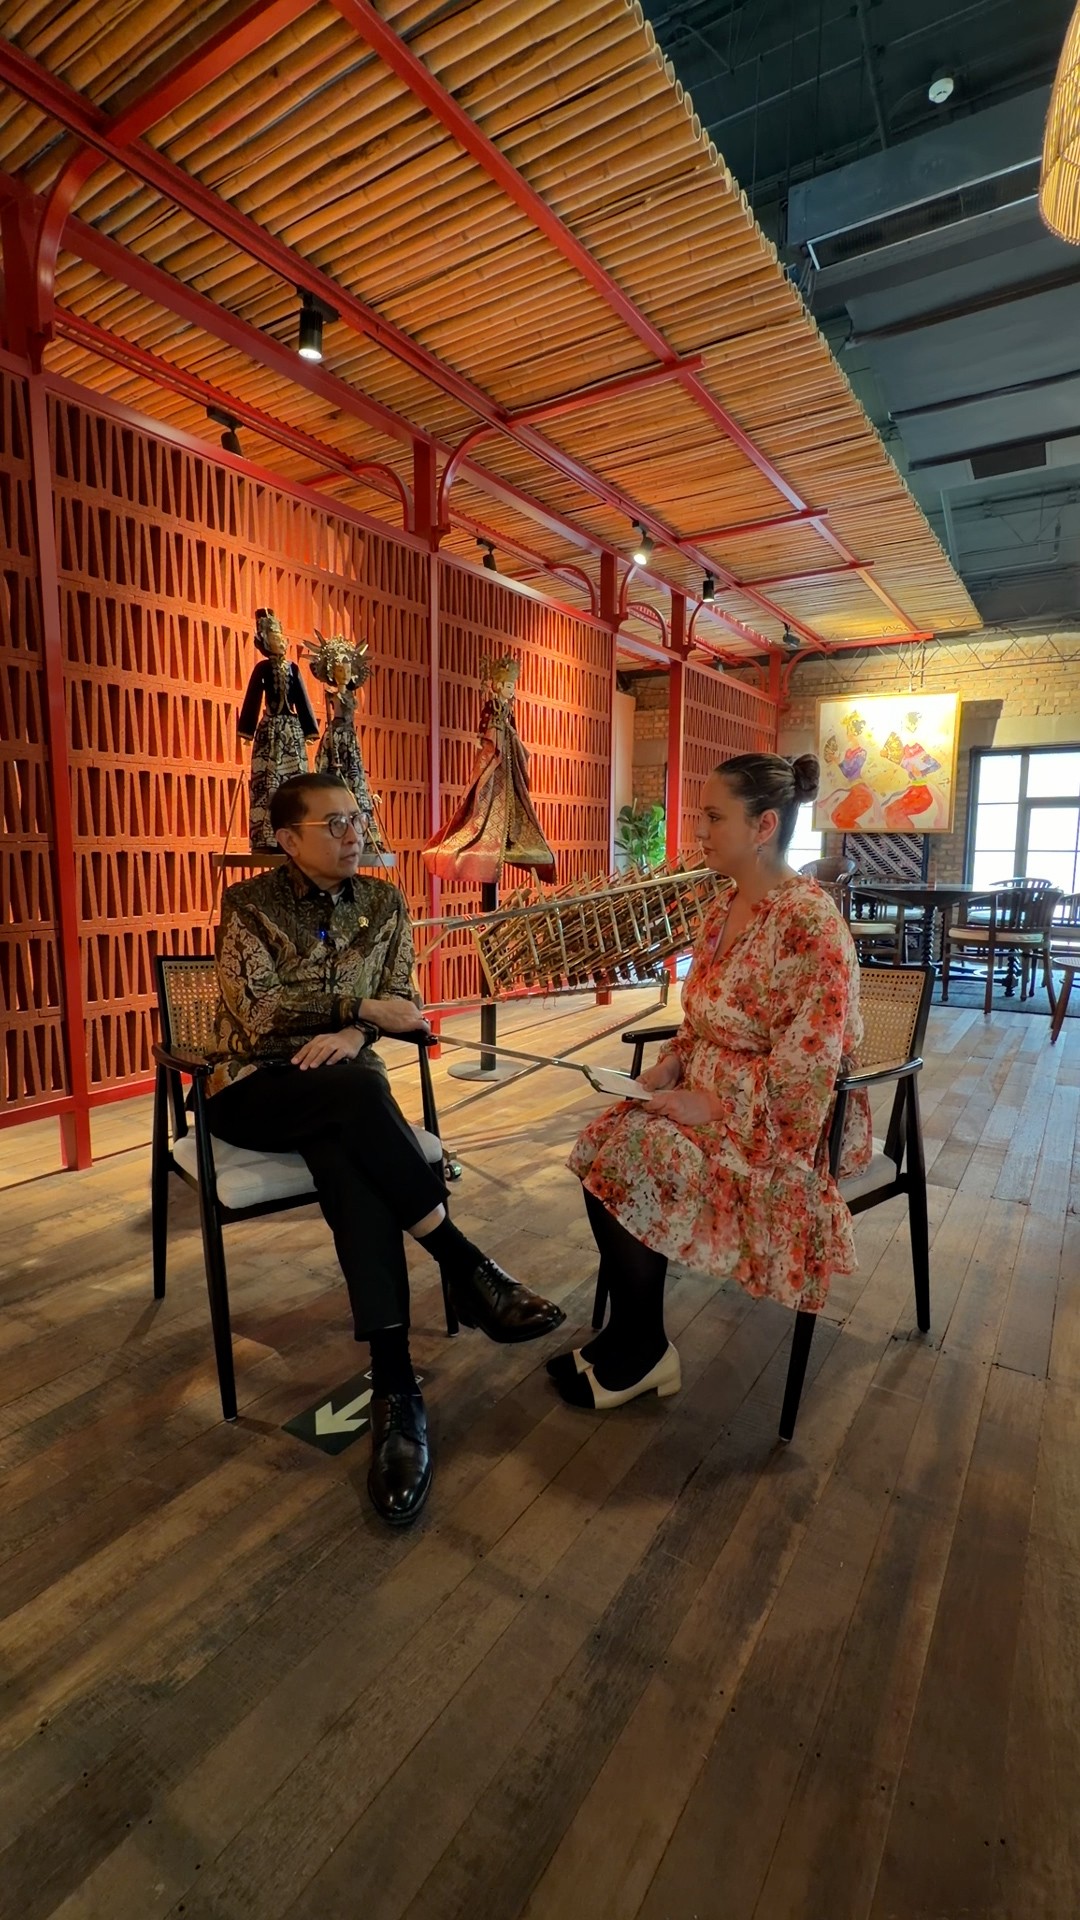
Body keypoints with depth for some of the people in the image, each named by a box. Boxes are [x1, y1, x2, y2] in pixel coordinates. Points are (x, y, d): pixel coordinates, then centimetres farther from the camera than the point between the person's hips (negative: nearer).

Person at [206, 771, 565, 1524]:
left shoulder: (384, 903, 7)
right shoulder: (250, 905, -3)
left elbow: (401, 1001, 2)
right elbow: (258, 1014, -13)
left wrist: (350, 1033, -19)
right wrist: (362, 1010, -16)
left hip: (342, 1086, 2)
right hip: (254, 1088, -2)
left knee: (349, 1155, -34)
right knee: (358, 1091, -36)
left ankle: (396, 1385, -32)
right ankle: (467, 1267, -27)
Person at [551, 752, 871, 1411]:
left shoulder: (810, 923, -20)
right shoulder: (725, 906, 7)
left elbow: (802, 1075, -22)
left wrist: (713, 1105, -19)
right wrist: (675, 1060, -1)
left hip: (785, 1128, -7)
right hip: (711, 1102, 8)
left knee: (626, 1159, -20)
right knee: (602, 1146, -15)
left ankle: (641, 1352, 3)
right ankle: (631, 1338, 0)